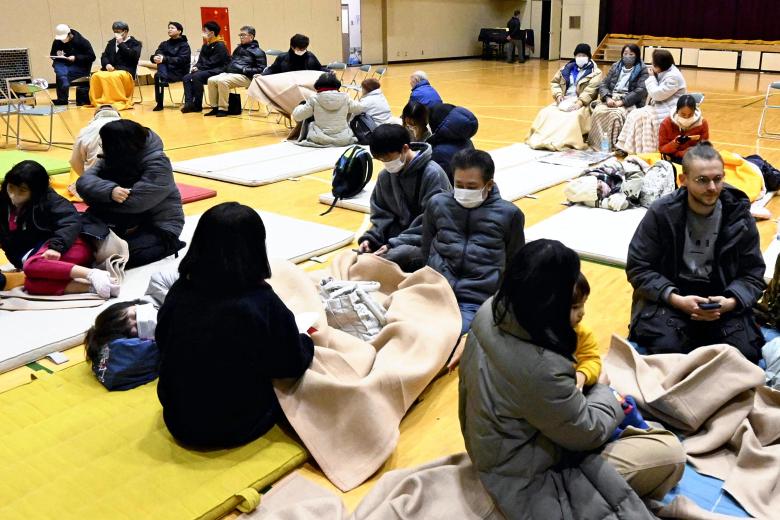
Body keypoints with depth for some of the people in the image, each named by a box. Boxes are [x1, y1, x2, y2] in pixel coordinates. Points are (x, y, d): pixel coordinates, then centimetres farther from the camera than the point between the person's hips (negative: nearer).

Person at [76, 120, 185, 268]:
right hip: (134, 221, 6)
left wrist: (99, 197, -17)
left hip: (160, 226, -6)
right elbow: (84, 181, -13)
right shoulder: (115, 157, -1)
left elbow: (133, 202, -31)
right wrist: (110, 190, -34)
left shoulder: (158, 164, -21)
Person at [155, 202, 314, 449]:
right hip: (238, 428, -3)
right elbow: (294, 364, -11)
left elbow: (164, 346, 6)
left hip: (179, 421, 4)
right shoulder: (263, 303, -23)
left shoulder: (178, 293, -12)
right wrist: (306, 341, 11)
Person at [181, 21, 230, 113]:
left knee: (196, 77, -30)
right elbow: (200, 60, 17)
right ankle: (189, 103, -23)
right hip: (206, 70, 8)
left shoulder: (220, 46, -10)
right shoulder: (206, 45, 15)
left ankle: (197, 106, -21)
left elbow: (212, 63, -16)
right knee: (186, 78, -12)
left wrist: (199, 68, -14)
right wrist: (196, 67, -5)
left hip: (217, 71, -8)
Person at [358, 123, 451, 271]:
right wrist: (369, 238, -7)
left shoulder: (432, 174, -14)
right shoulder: (385, 176, 5)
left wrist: (394, 244, -21)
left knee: (399, 254, -36)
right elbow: (382, 214, 13)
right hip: (398, 237, 6)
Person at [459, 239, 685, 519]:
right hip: (525, 478, -8)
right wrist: (602, 389, -1)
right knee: (670, 453, -8)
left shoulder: (490, 310, -15)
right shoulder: (542, 369, -40)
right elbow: (589, 433, -20)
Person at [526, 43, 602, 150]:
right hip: (564, 101, 5)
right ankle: (540, 139, -27)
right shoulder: (567, 68, 16)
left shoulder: (595, 72, 2)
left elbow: (590, 90, -11)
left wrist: (580, 102, -27)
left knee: (573, 117, -37)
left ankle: (559, 142, -42)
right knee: (546, 112, -21)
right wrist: (558, 95, -1)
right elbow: (554, 82, 19)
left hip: (582, 103, -5)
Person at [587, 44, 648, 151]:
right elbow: (603, 84, 12)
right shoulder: (615, 66, 20)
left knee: (615, 114, -36)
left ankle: (612, 147, -30)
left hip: (629, 102, -4)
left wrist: (622, 101, -18)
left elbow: (640, 91, -8)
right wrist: (607, 98, -10)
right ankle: (597, 145, -28)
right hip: (611, 98, 4)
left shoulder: (642, 71, 5)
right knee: (598, 111, -30)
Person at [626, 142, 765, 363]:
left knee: (745, 353, -19)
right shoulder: (661, 213, -10)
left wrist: (730, 302, -18)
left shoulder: (739, 215, -3)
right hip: (670, 295, -2)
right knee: (666, 348, -27)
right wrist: (676, 299, -21)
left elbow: (753, 272, 3)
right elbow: (638, 267, -8)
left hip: (722, 299, 2)